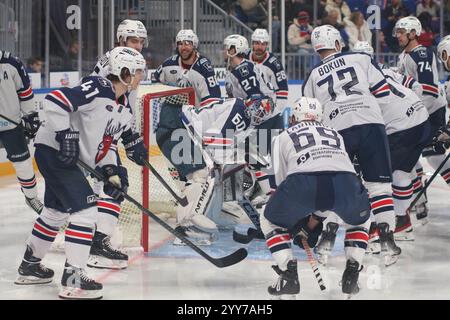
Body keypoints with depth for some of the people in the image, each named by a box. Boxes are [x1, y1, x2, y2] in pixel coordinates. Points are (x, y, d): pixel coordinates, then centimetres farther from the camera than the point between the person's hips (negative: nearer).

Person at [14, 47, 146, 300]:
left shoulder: (121, 110, 11)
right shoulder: (98, 88, -18)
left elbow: (104, 143, 15)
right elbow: (55, 100, -26)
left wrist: (112, 171, 1)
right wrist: (66, 134, -28)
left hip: (64, 157, 11)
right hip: (53, 151, -11)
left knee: (56, 211, 22)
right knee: (85, 210, -14)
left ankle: (30, 265, 39)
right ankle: (73, 279, -13)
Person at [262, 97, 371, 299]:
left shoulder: (283, 137, 34)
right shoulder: (336, 135, 40)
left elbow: (282, 180, 29)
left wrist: (298, 225, 38)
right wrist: (316, 218, 46)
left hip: (301, 182, -2)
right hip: (346, 182, 2)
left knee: (271, 222, 27)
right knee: (359, 220, 36)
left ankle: (289, 275, 14)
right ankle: (352, 276, 23)